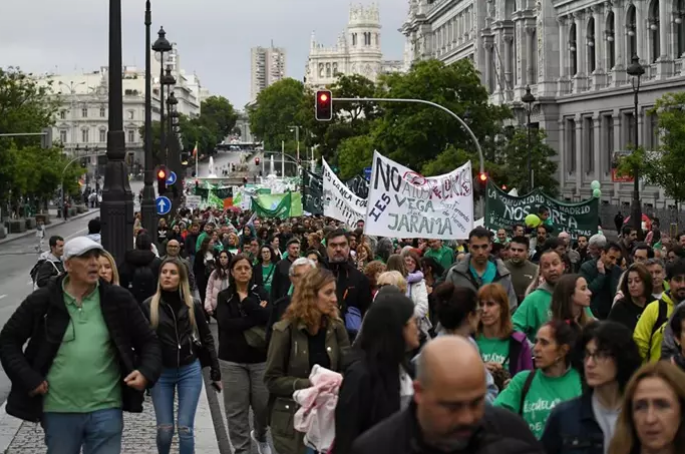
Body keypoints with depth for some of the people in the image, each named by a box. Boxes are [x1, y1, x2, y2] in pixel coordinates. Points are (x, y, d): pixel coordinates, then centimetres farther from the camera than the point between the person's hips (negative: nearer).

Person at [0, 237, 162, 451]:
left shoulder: (118, 300, 2)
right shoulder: (42, 301, 0)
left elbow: (148, 341, 9)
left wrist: (147, 372, -9)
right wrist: (28, 378, -4)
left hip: (106, 409, 0)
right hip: (58, 410, 0)